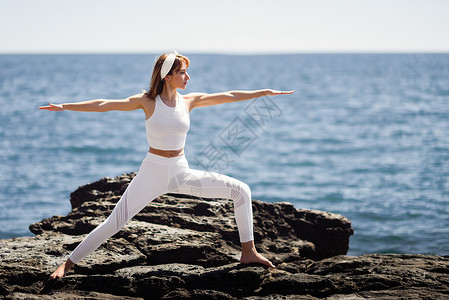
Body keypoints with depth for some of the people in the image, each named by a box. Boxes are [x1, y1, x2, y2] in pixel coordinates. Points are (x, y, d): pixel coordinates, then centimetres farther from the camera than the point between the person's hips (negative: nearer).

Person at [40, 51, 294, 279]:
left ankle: (249, 252, 2)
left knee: (241, 190, -6)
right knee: (114, 223, -9)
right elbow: (104, 105, -11)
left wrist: (265, 92, 10)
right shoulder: (147, 102, -8)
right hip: (153, 173, -4)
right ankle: (68, 264, 5)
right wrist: (64, 107, -15)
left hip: (182, 173, 4)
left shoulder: (188, 101, 2)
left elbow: (228, 97, 7)